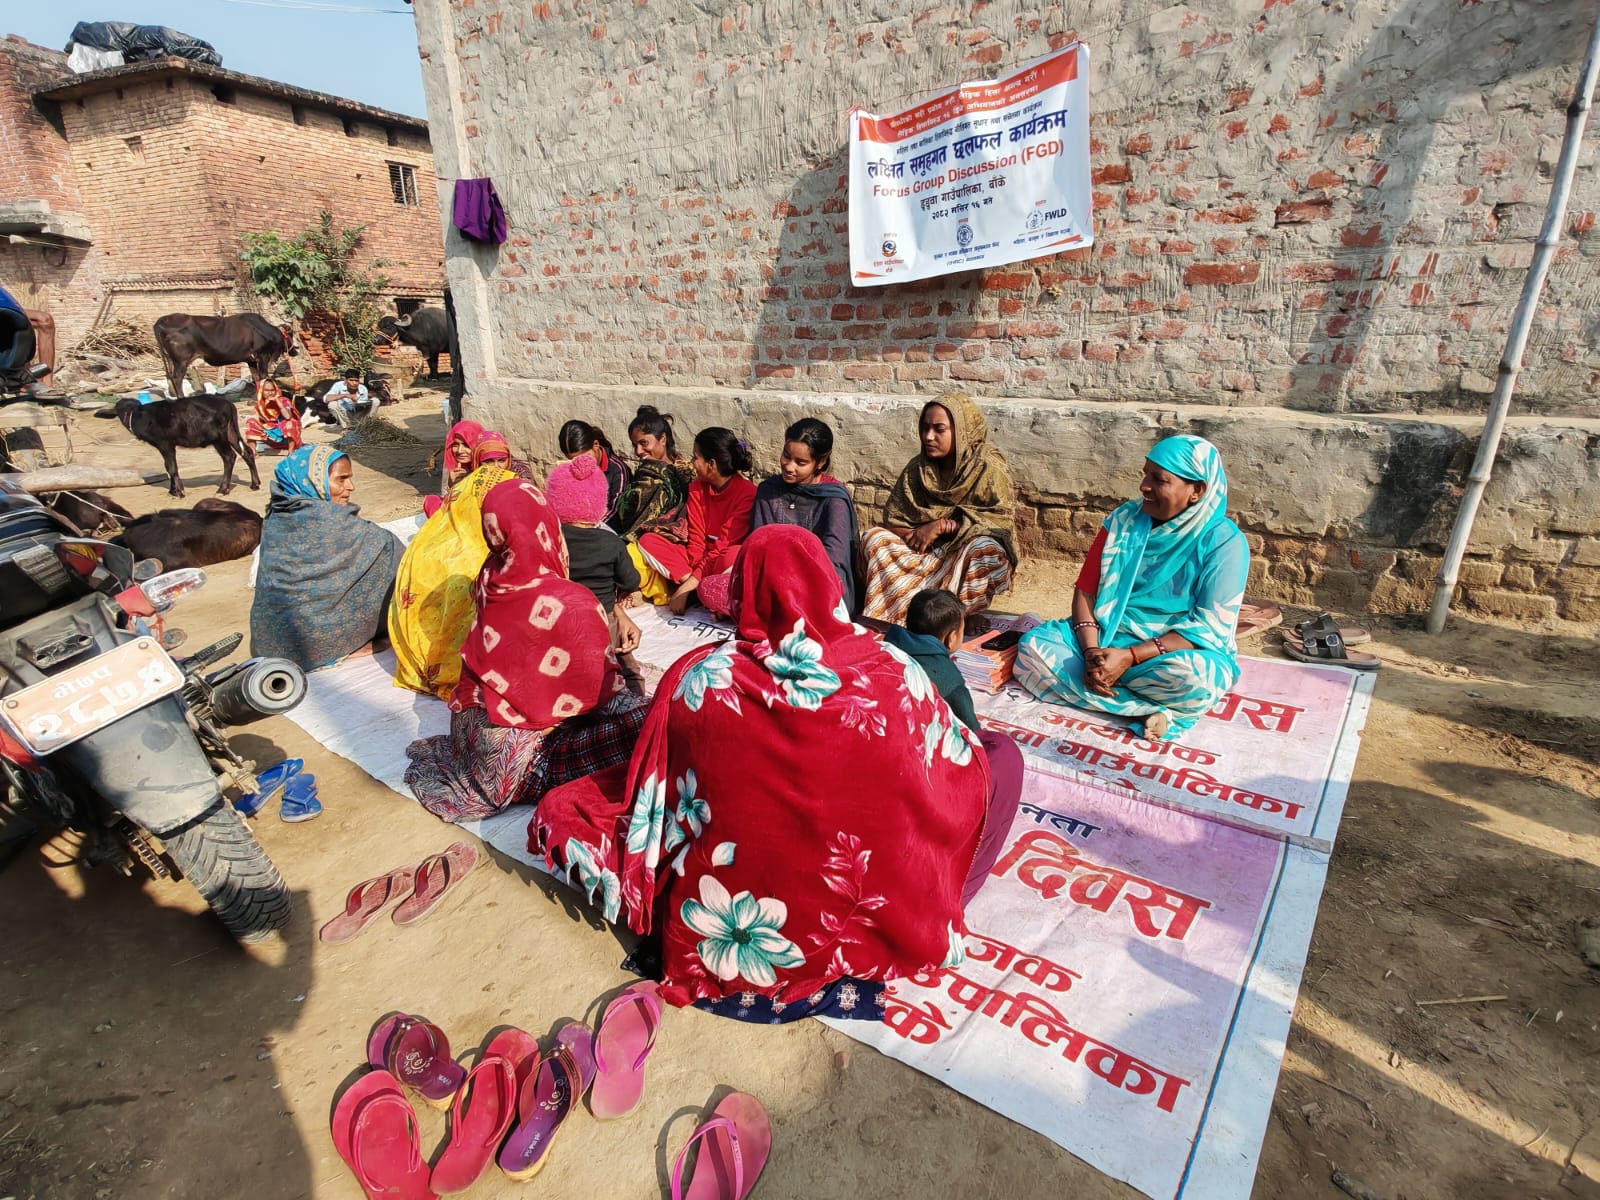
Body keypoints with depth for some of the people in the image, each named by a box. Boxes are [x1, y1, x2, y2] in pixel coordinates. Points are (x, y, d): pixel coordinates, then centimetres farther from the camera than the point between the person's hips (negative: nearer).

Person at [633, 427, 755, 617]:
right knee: (648, 541, -12)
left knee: (734, 557, -40)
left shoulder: (747, 493, -16)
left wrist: (692, 582, -25)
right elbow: (696, 539, -4)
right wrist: (692, 578, -22)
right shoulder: (697, 488, 3)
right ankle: (695, 587, -25)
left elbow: (725, 544, -20)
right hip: (701, 559, 7)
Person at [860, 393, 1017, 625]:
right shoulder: (916, 469, 5)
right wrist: (917, 535, -19)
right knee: (874, 539, -20)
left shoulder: (989, 468, -6)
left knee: (985, 551, -37)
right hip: (924, 551, 3)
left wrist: (943, 526, -20)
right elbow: (892, 521, 3)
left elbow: (999, 521, -14)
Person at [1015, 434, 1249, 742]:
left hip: (1177, 651, -4)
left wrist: (1129, 657, -25)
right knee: (1032, 645, -22)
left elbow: (1209, 627, -15)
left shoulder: (1224, 542, -10)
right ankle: (1154, 711, -25)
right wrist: (1092, 651, -19)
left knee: (1193, 679, -39)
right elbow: (1086, 590, -1)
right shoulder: (1123, 520, 1)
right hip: (1107, 636, 5)